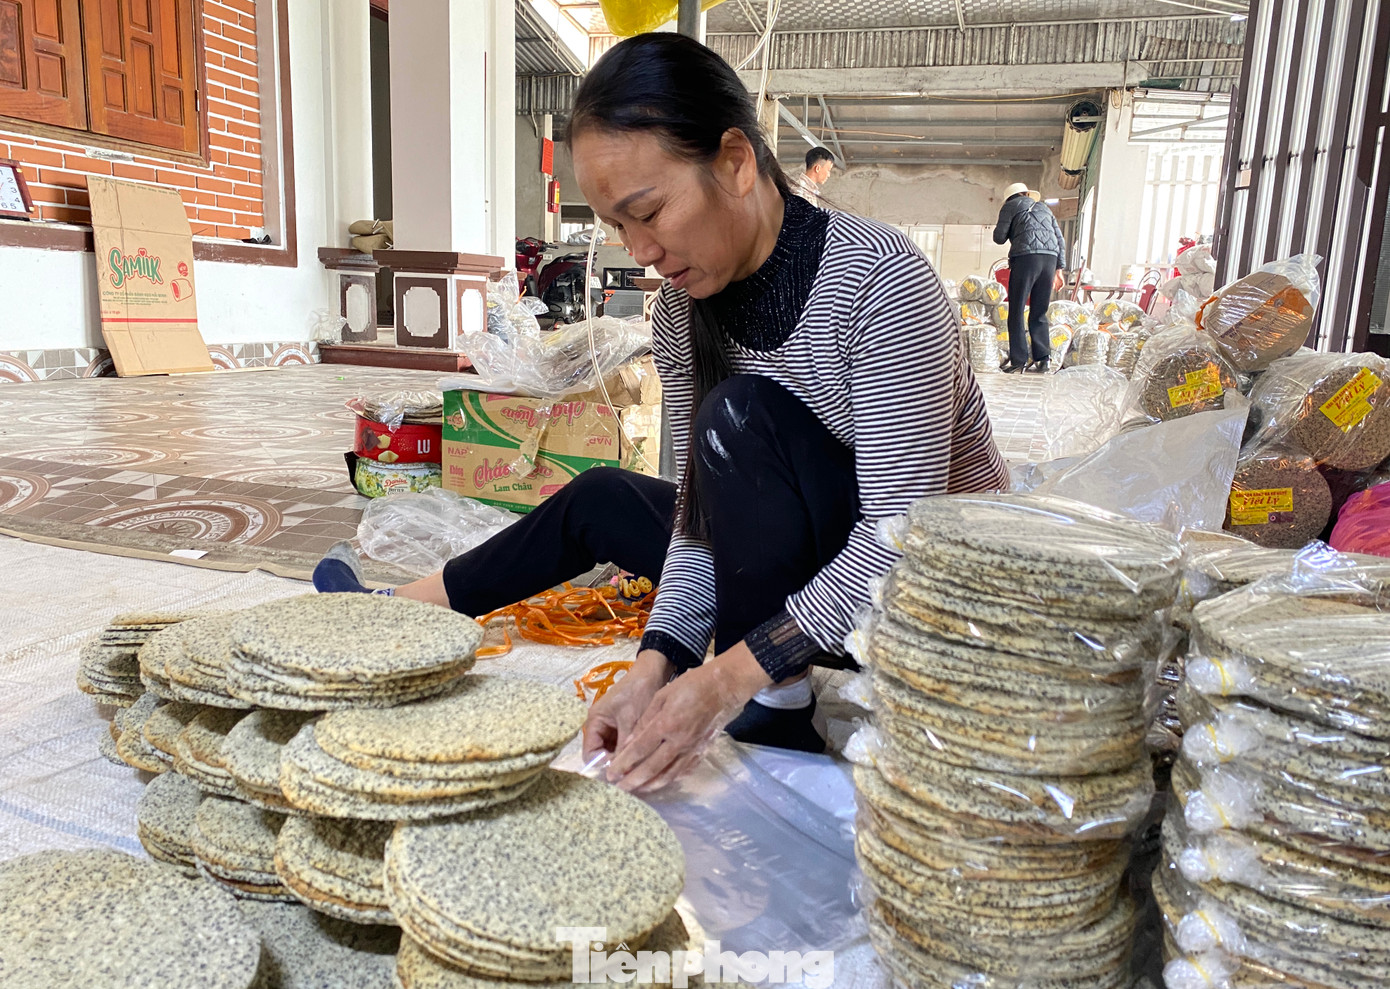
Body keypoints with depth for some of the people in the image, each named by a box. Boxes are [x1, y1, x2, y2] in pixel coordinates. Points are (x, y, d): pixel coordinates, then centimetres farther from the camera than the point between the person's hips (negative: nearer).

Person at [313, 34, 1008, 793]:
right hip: (804, 575, 7)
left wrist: (731, 676, -36)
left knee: (741, 416, -28)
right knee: (599, 501, 10)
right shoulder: (680, 314, -6)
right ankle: (403, 610, 29)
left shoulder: (878, 281, -27)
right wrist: (657, 662, -21)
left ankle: (771, 724, -16)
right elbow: (704, 511, -6)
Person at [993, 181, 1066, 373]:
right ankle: (1042, 358, 4)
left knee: (1016, 310, -2)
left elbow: (999, 237, 7)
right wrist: (1059, 267, 19)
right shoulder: (1044, 208, 29)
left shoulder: (1011, 206, 14)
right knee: (1039, 312, 10)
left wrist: (1001, 230, 29)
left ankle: (1018, 359, -8)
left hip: (1026, 256, -5)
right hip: (1050, 258, 5)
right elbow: (1060, 239, 21)